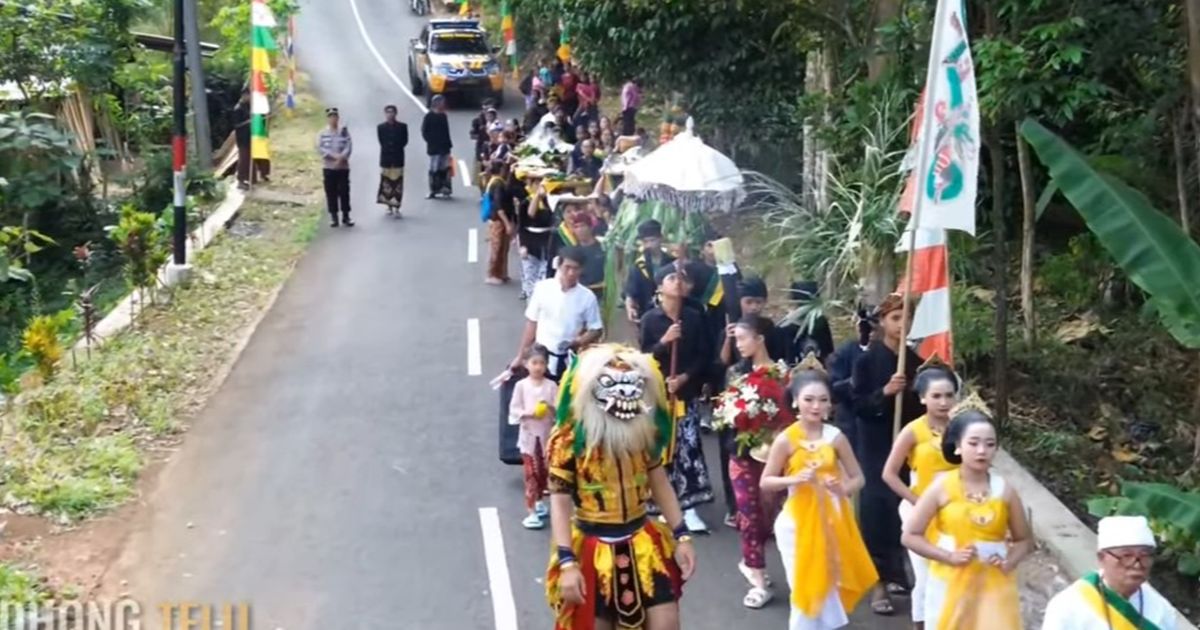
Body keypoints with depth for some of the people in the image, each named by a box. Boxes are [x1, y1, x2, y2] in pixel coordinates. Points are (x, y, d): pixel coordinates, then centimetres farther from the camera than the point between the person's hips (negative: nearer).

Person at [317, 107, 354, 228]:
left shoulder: (344, 131, 3)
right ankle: (333, 217, 7)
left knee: (344, 191, -1)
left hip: (343, 167, -1)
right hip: (328, 167, 1)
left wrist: (341, 158, -19)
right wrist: (334, 156, -17)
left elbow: (349, 147, -5)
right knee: (331, 192, 2)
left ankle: (346, 216, 7)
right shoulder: (322, 133, 4)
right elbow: (320, 148, -5)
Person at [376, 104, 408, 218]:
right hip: (385, 158, 1)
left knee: (397, 183, -5)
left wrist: (395, 148, -5)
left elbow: (404, 141, 1)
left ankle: (396, 208, -6)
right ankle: (389, 206, 15)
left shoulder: (402, 127, 3)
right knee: (386, 182, 3)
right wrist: (391, 148, -3)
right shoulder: (381, 127, 5)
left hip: (398, 158, -1)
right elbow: (382, 142, 2)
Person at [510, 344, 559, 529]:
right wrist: (528, 413, -21)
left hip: (547, 435, 2)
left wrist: (551, 408, -26)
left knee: (544, 472, 16)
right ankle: (532, 512, -3)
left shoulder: (551, 386, -4)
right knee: (531, 474, -4)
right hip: (529, 435, -2)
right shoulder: (521, 385, -6)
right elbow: (513, 410, -5)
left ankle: (538, 502, 37)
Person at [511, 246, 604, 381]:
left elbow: (596, 330, 1)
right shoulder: (543, 288, -6)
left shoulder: (587, 297, -6)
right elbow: (531, 324, 3)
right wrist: (520, 356, 5)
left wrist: (579, 342, -20)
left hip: (569, 361, 0)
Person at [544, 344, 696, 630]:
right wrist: (567, 563, -18)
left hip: (642, 542, 4)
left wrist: (681, 537, 6)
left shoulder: (645, 431, -2)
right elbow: (560, 502, -14)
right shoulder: (569, 439, -16)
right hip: (593, 549, -4)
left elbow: (659, 482, 9)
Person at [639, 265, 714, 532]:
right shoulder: (650, 319, -3)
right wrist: (664, 341, -19)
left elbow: (704, 355, 2)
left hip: (687, 393, 1)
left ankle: (689, 507, -1)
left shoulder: (694, 318, 1)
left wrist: (685, 377, -10)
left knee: (689, 446, -4)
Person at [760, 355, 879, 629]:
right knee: (805, 590, 4)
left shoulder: (836, 437, -5)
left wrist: (844, 489, -18)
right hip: (799, 521, -2)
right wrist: (794, 479, -22)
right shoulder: (786, 439, -10)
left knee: (829, 587, 11)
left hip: (831, 519, 2)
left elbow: (858, 477, 4)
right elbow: (765, 483, -5)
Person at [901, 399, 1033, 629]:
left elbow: (1024, 540, 9)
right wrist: (949, 556, -16)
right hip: (950, 585, -1)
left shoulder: (1004, 490, -1)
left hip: (994, 587, 1)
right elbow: (910, 536, -5)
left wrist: (1009, 561, -11)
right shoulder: (942, 487, -7)